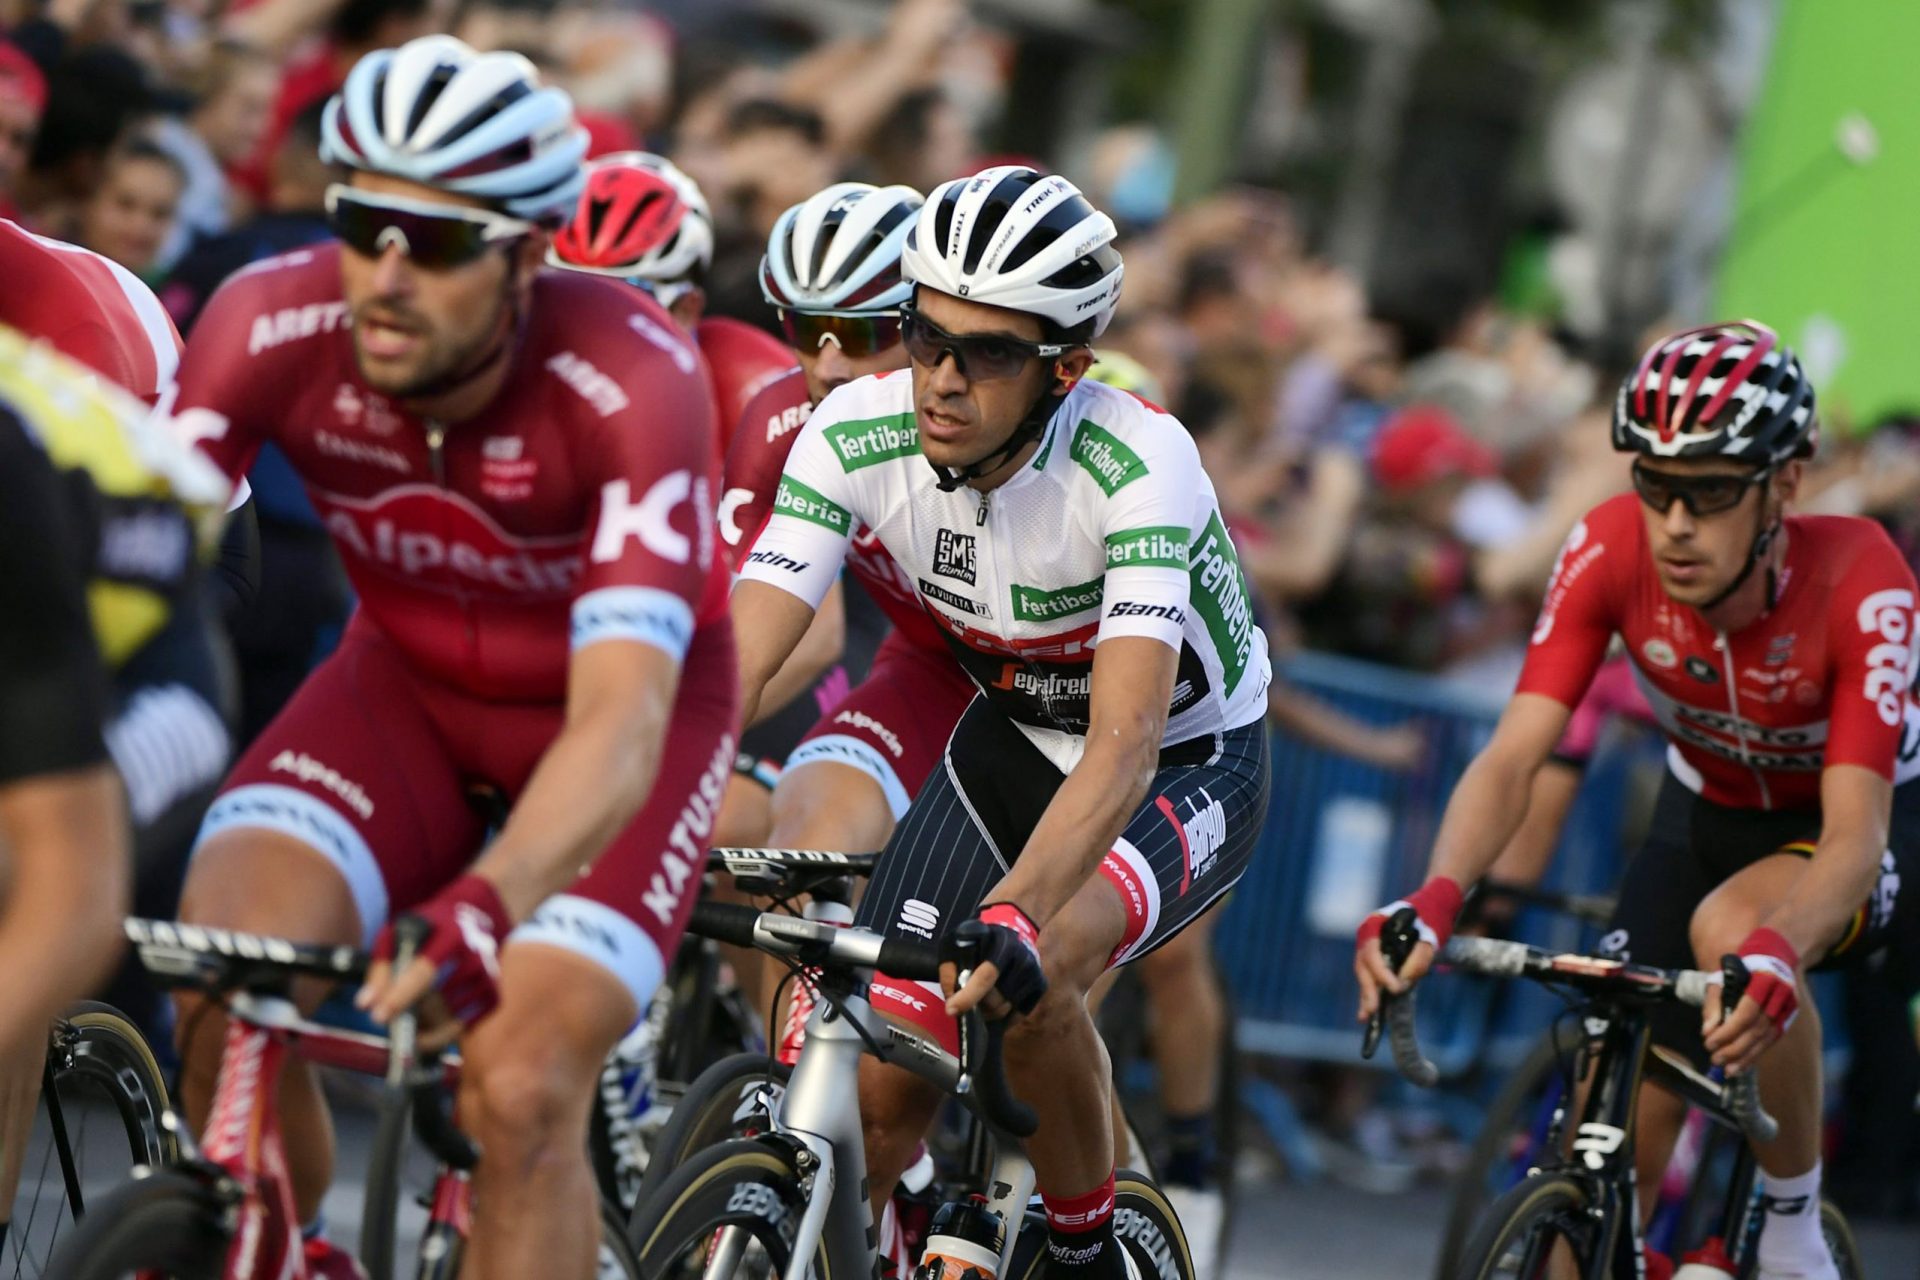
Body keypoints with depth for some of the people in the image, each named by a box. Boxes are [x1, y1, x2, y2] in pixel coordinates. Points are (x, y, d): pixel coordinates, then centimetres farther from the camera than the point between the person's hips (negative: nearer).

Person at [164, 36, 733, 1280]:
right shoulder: (272, 325, -25)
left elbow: (620, 718, -42)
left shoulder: (633, 384, -34)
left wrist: (482, 908, -59)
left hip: (621, 707, -3)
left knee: (521, 1091, -22)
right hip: (408, 681, 3)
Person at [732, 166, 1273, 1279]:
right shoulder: (855, 436, -22)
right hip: (1015, 741, 4)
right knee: (881, 1086, -10)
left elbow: (1125, 740, -44)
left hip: (1189, 766, -4)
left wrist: (1015, 916, -59)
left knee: (1029, 980, -32)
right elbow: (735, 666, -26)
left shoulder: (1140, 466, -34)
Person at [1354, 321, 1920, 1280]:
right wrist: (1433, 900, -50)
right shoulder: (1611, 552, -26)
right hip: (1708, 815, 4)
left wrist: (1774, 951, -61)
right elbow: (1513, 757, -30)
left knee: (1728, 930, -36)